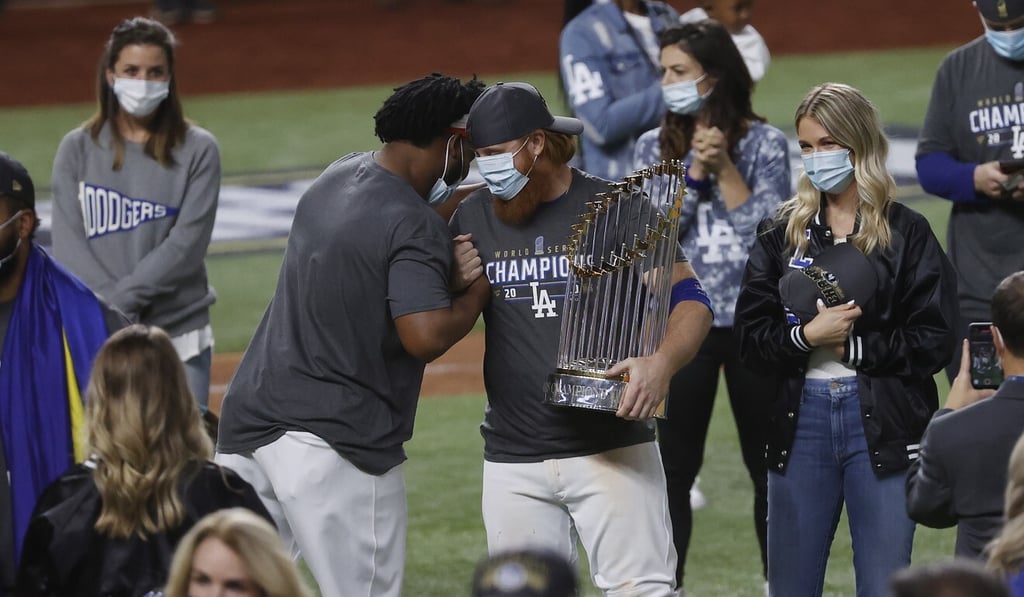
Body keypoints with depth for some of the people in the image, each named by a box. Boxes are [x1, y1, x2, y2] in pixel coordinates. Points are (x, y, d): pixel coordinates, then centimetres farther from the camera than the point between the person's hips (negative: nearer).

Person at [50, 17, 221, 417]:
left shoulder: (197, 150, 2)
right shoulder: (77, 149, 6)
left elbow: (188, 242, -7)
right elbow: (69, 244, 0)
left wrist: (122, 298, -14)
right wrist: (108, 312, -13)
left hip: (179, 335, -1)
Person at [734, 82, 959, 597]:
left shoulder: (906, 234, -1)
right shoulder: (782, 234, 8)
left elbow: (934, 340, -7)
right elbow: (749, 336, 3)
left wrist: (851, 346, -10)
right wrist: (805, 336, -14)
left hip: (882, 424, -3)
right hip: (801, 422, 3)